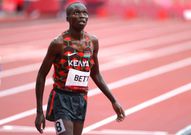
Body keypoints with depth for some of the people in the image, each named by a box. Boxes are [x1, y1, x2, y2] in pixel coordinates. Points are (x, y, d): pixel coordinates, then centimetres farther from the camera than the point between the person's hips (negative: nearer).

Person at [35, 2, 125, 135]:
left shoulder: (93, 41, 4)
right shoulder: (59, 43, -12)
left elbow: (96, 74, 17)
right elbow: (42, 75, -5)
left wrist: (114, 101, 12)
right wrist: (39, 112, -9)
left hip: (81, 100, 6)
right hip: (61, 99, -6)